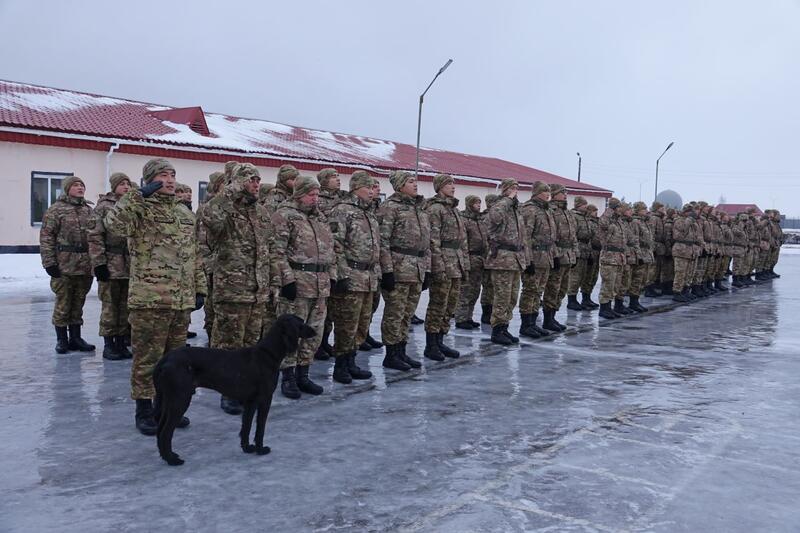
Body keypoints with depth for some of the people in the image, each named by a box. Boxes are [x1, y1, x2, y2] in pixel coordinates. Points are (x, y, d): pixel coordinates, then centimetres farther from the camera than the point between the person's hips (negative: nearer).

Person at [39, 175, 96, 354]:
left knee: (78, 302, 11)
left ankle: (75, 338, 20)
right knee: (63, 302, 1)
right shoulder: (56, 209, -2)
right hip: (64, 265, -5)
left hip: (86, 265, 5)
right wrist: (49, 262, -12)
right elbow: (46, 237, -6)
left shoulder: (88, 210, 14)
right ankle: (61, 339, 12)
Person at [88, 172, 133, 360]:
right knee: (110, 305, 1)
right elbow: (94, 237, -8)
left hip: (131, 265, 5)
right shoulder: (103, 206, -3)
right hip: (111, 264, -5)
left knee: (126, 305, 9)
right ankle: (108, 344, 10)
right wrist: (99, 263, -14)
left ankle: (121, 342, 19)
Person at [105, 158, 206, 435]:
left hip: (182, 300, 6)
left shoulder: (185, 214, 16)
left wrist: (200, 288, 15)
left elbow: (195, 254, 20)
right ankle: (144, 410, 15)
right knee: (147, 358, 2)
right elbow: (113, 222, -26)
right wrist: (139, 195, -24)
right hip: (149, 299, -6)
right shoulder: (140, 210, -4)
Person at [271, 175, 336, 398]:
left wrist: (331, 276, 15)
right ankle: (288, 377, 10)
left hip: (321, 285, 8)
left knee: (314, 331, 11)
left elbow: (330, 249, 23)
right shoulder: (284, 215, -5)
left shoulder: (320, 218, 19)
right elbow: (277, 250, -13)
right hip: (296, 284, -7)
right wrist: (287, 279, -18)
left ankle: (303, 375, 23)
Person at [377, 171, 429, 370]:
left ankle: (401, 352, 22)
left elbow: (426, 242, 20)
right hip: (398, 269, -8)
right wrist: (387, 270, -18)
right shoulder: (390, 206, -7)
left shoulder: (420, 209, 18)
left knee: (407, 314, 12)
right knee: (394, 313, -1)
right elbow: (382, 240, -13)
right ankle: (391, 355, 8)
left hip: (417, 271, 8)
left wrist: (427, 270, 15)